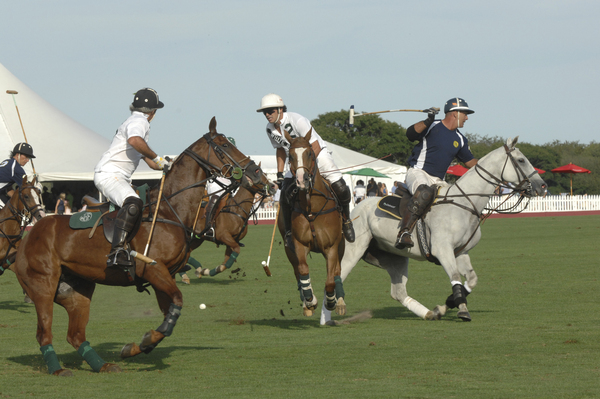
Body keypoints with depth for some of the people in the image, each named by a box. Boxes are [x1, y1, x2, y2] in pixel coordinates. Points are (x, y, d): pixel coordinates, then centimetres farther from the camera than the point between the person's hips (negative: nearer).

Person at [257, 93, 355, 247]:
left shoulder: (297, 121, -25)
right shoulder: (270, 129, -6)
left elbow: (315, 147, -24)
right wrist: (279, 174, 5)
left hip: (317, 155, -5)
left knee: (340, 188, -19)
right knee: (285, 195, -15)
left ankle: (346, 220, 7)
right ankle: (289, 232, 4)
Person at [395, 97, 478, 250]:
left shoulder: (460, 139, 16)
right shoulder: (433, 127, -5)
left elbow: (470, 162, 27)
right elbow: (410, 133, -21)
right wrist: (427, 121, -36)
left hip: (437, 181, 8)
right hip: (417, 173, -8)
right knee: (425, 193, -39)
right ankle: (404, 233, -46)